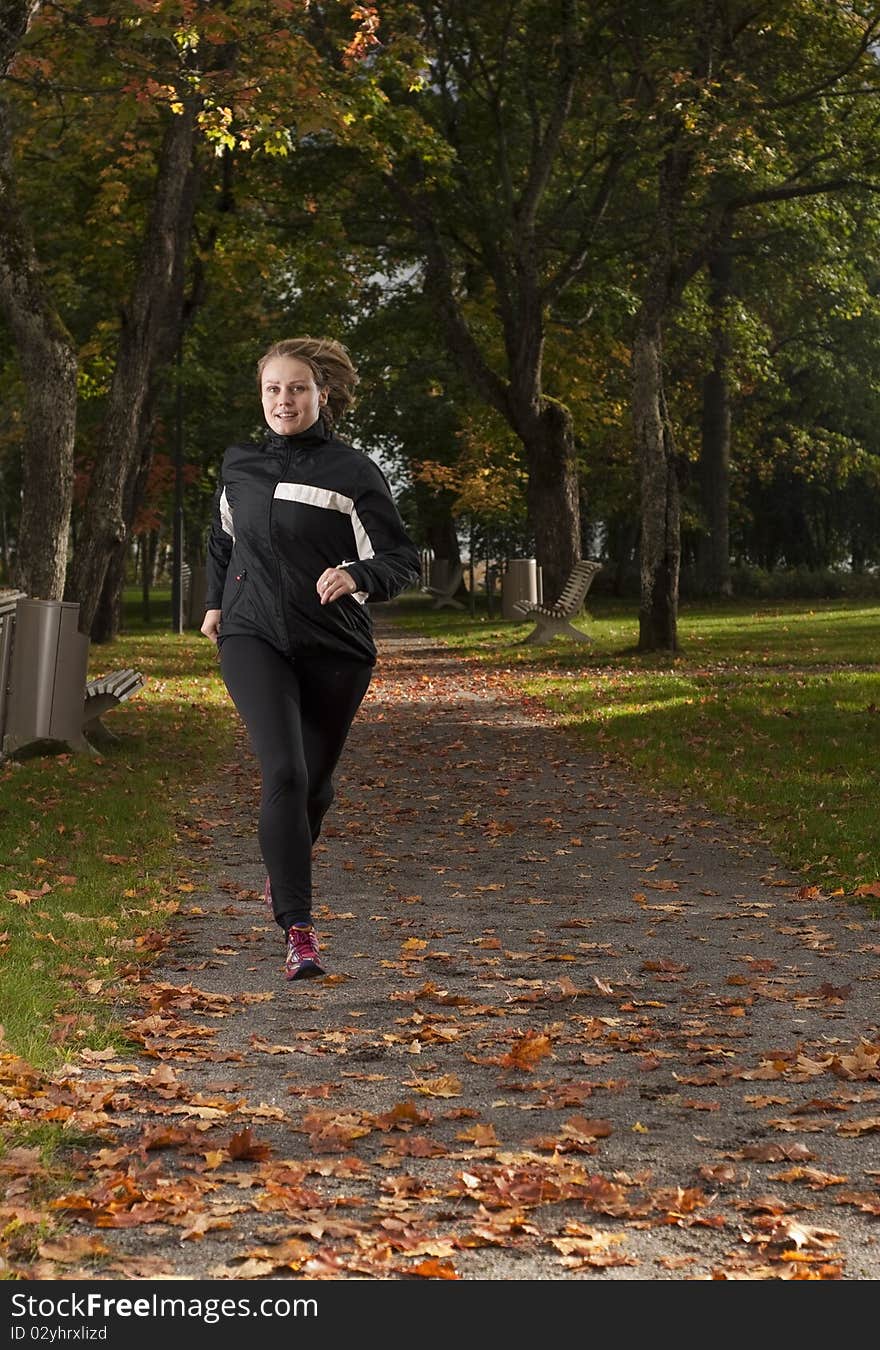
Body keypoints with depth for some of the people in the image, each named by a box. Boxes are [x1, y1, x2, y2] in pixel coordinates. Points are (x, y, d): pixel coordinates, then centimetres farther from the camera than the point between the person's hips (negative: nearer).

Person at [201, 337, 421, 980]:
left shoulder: (352, 470, -7)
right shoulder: (239, 466, 7)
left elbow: (403, 558, -9)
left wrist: (356, 576, -28)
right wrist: (216, 602, 18)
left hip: (335, 648, 0)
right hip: (254, 638, 1)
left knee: (315, 779, 15)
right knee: (284, 772, -20)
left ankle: (284, 870, 48)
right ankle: (299, 931, -21)